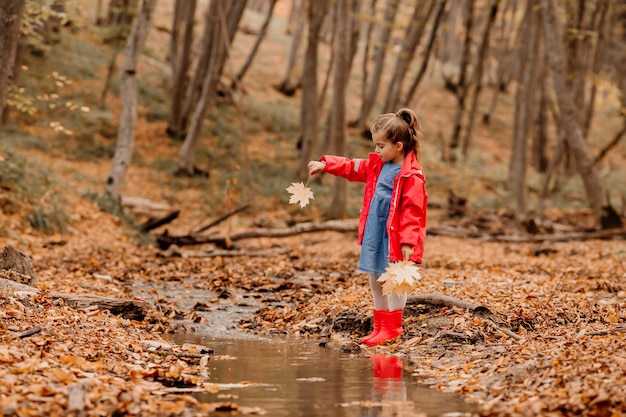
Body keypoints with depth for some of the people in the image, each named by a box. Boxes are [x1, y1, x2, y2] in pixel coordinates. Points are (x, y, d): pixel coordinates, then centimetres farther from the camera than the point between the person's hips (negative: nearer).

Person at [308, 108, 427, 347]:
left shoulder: (411, 176, -17)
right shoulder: (377, 165, 8)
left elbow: (412, 211, -20)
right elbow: (353, 168, 23)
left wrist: (408, 242, -24)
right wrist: (325, 165, 16)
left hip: (394, 237, -9)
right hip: (374, 234, 9)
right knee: (375, 280, 14)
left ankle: (392, 327, 10)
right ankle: (380, 326, 23)